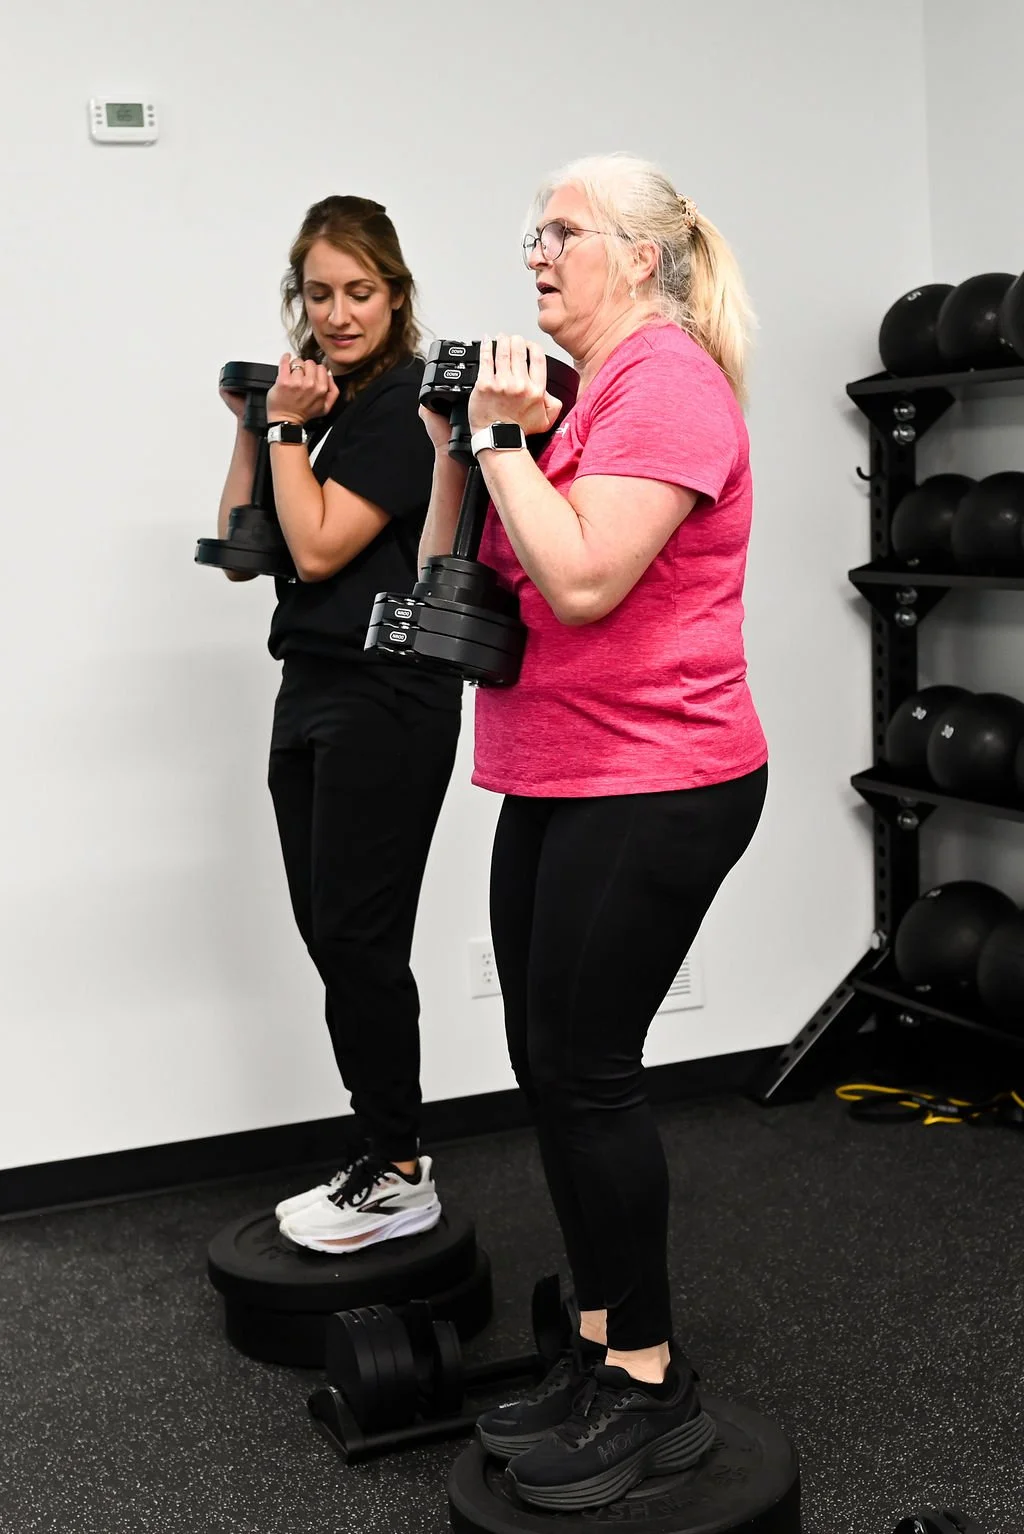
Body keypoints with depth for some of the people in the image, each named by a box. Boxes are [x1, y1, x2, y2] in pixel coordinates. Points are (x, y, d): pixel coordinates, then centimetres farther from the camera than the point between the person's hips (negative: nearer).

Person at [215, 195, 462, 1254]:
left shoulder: (404, 404, -10)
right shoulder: (319, 400, 14)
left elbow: (318, 548, -15)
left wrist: (287, 427, -9)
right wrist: (253, 429, 6)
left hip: (386, 705, -9)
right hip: (311, 693, 9)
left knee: (358, 938, -4)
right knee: (330, 936, 10)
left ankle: (399, 1176, 9)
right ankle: (379, 1157, 21)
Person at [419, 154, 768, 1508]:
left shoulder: (668, 380, -11)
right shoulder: (585, 392, 16)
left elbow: (584, 581, -23)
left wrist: (502, 438, -13)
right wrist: (458, 449, 3)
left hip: (651, 785, -9)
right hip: (557, 783, 9)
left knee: (584, 1071, -5)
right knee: (554, 1069, 11)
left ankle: (652, 1385, 10)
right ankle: (601, 1356, 24)